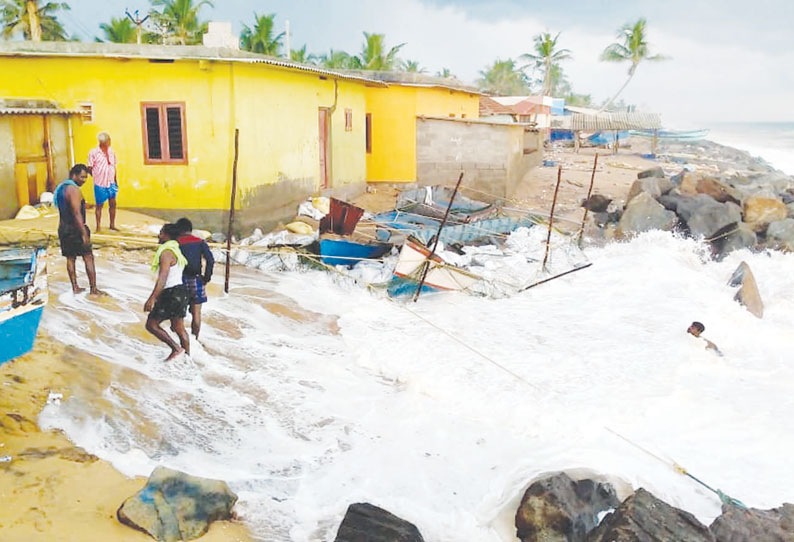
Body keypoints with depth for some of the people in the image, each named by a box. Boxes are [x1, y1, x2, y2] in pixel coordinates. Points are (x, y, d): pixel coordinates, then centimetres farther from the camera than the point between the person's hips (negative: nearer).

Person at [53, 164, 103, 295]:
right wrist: (84, 233, -24)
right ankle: (93, 289, -1)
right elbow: (77, 213, -23)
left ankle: (75, 287, 16)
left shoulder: (61, 187, 13)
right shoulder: (74, 190, -17)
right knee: (88, 258, -2)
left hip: (63, 229, 9)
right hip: (75, 229, -9)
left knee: (70, 258, 12)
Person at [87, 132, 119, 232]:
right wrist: (97, 177, -2)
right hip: (100, 184, -4)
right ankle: (98, 226, 13)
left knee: (113, 204, 7)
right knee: (99, 205, 4)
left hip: (111, 183, 5)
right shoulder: (93, 152, -8)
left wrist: (116, 182, 13)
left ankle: (112, 225, 19)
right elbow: (89, 169, -4)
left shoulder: (111, 152, 7)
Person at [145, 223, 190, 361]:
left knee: (151, 324, -2)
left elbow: (162, 278, -24)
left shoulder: (166, 253, -16)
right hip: (181, 289, 10)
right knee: (179, 327, 14)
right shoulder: (176, 251, 16)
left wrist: (152, 298, -26)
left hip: (171, 293, -10)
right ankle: (187, 355, 18)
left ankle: (176, 348, -7)